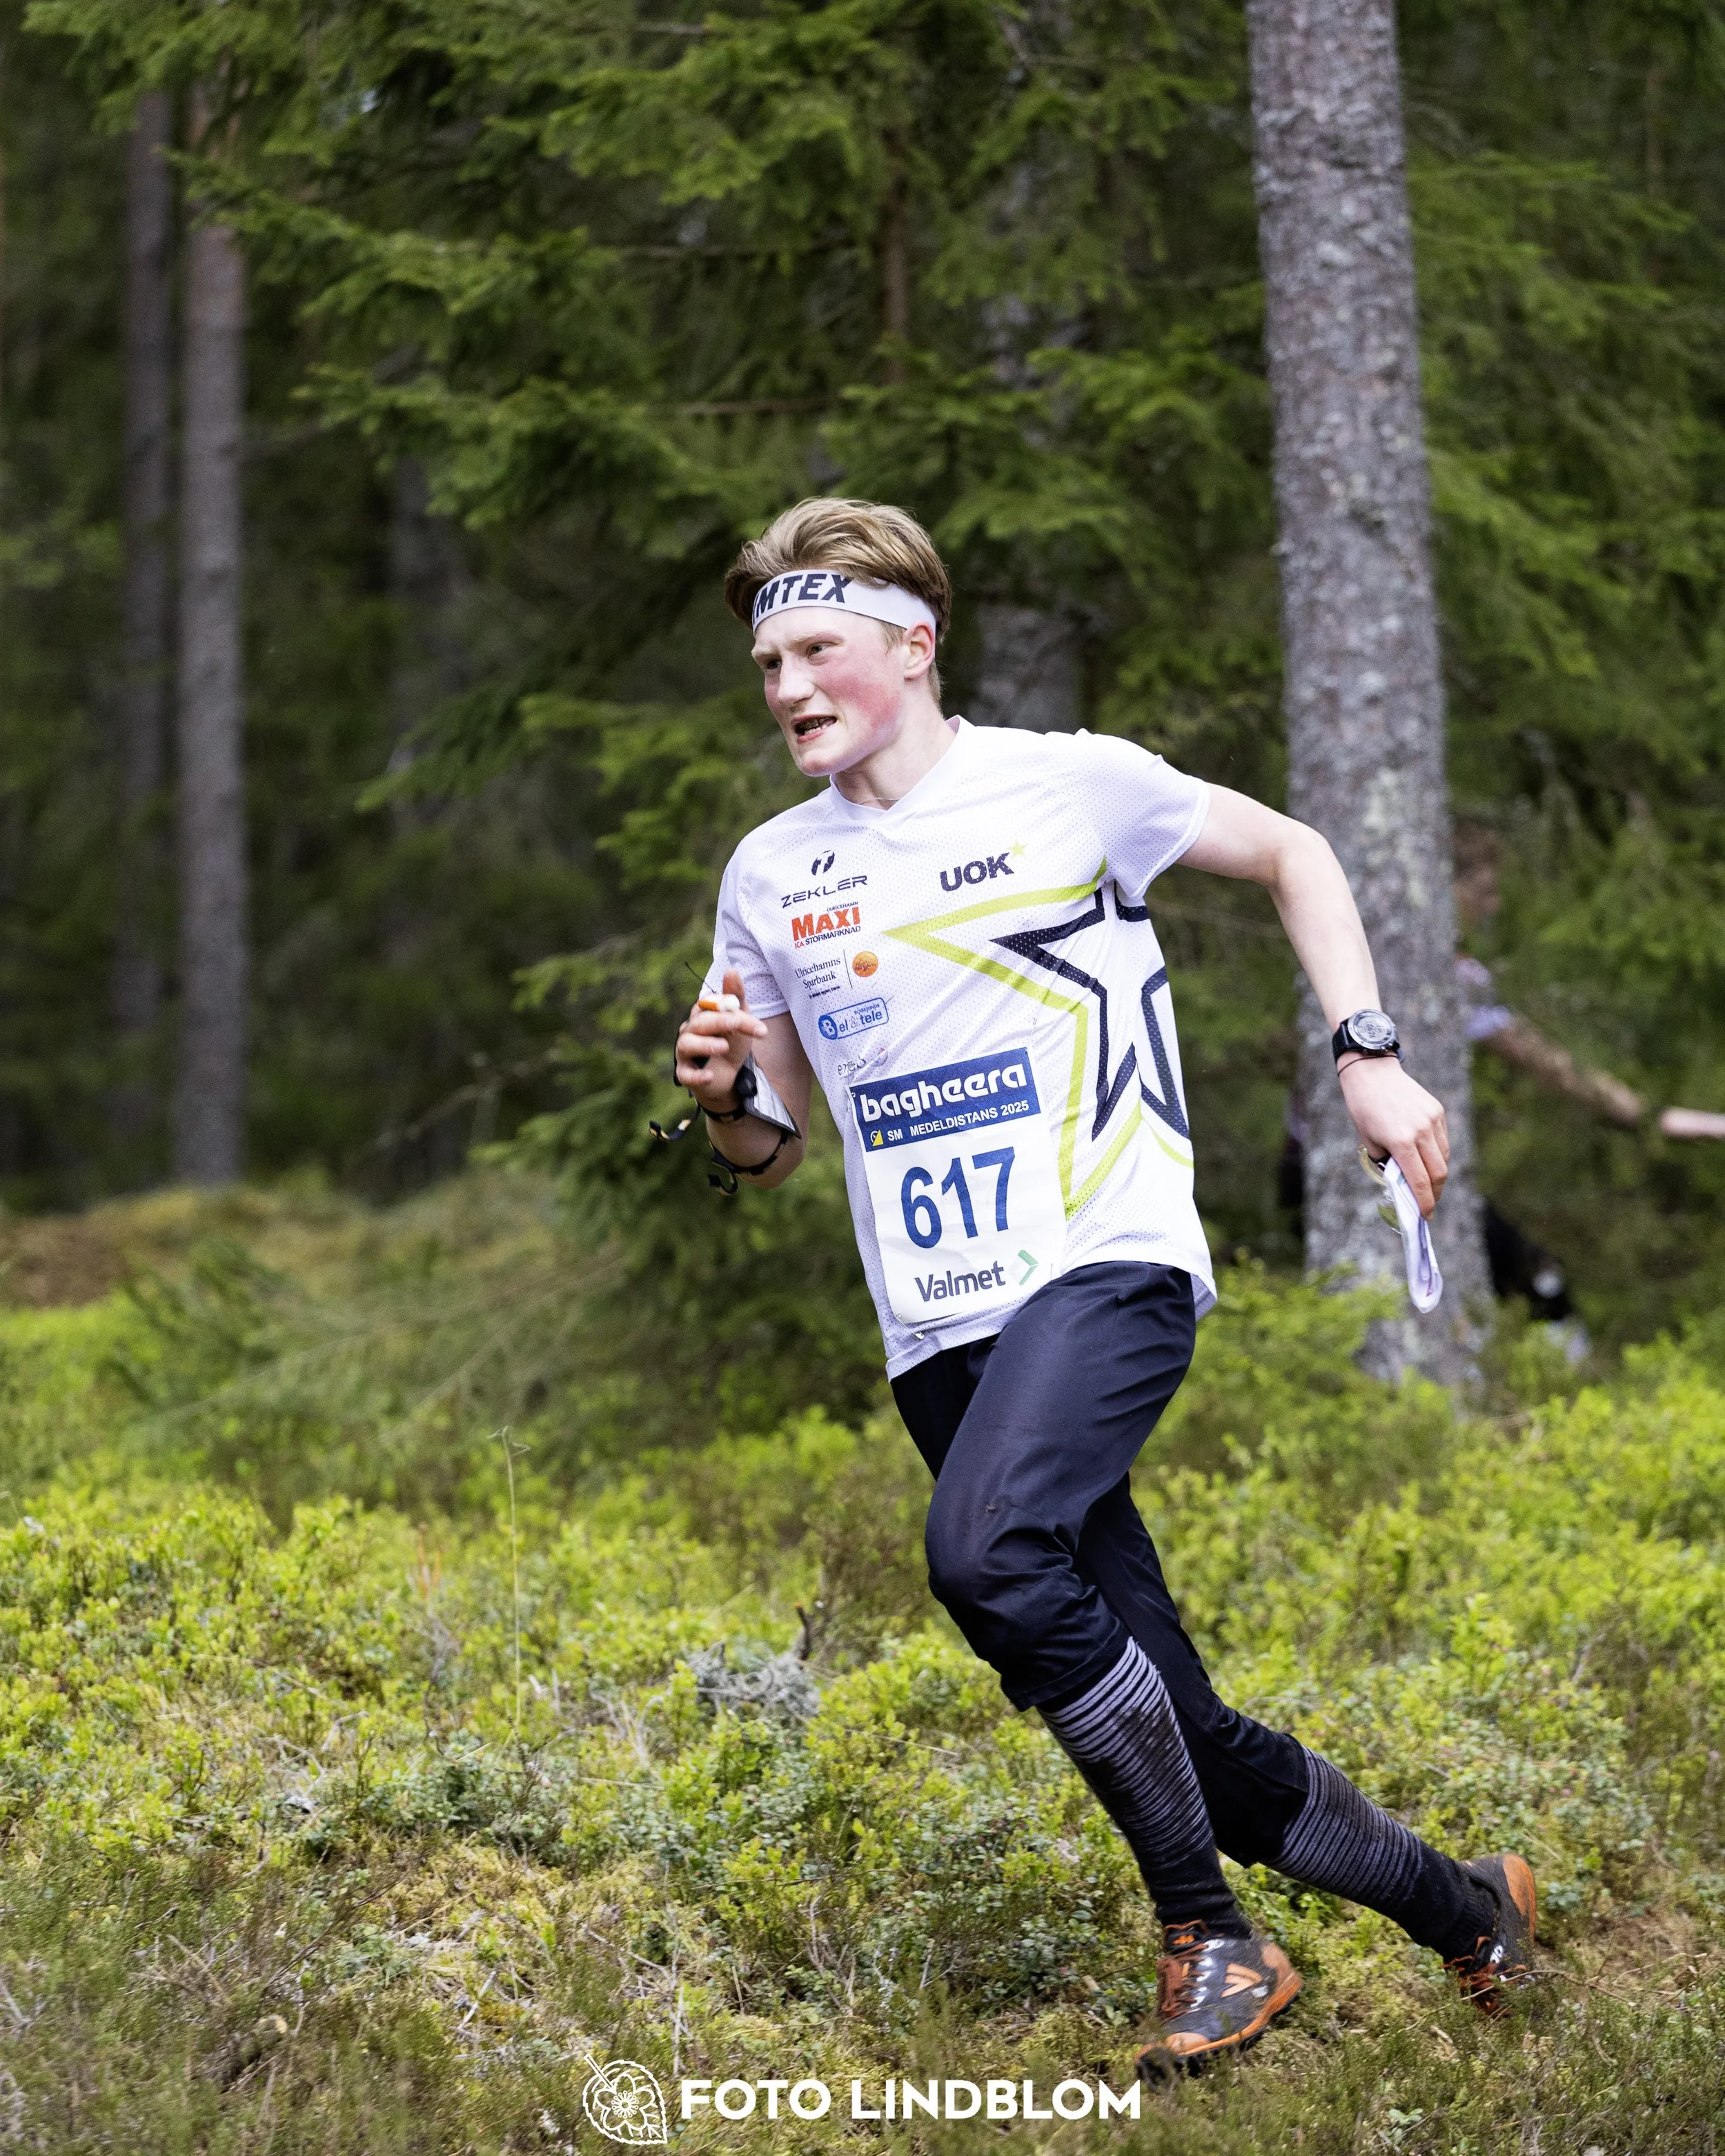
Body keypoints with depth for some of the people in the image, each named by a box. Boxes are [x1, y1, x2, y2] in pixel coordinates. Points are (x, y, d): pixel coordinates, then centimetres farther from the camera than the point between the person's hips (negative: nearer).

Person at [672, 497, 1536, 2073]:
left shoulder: (1069, 784, 0)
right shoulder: (771, 877, 12)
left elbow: (1292, 855, 13)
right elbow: (772, 1155, 18)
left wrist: (1368, 1054, 1)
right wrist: (726, 1097, -5)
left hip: (1108, 1266, -5)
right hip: (942, 1336, 5)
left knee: (985, 1549, -33)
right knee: (1178, 1738, 2)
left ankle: (1209, 1938, -20)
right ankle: (1462, 1909, 22)